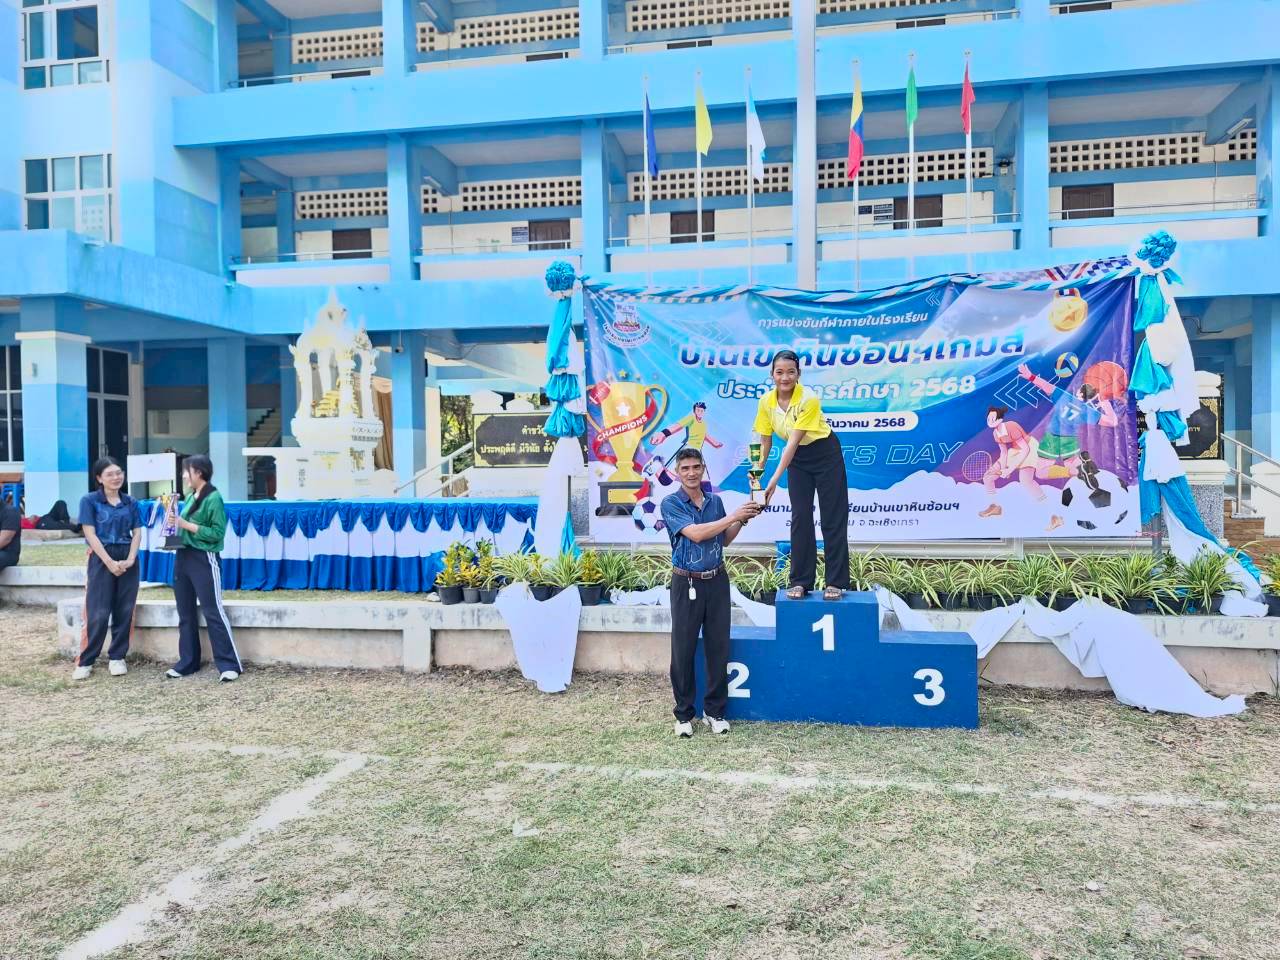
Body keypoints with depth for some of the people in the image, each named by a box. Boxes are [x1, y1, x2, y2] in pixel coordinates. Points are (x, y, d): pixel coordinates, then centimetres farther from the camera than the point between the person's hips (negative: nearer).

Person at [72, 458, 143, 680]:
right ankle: (85, 661, 5)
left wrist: (130, 559, -9)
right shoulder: (89, 500, -2)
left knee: (124, 611, 4)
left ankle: (117, 657, 14)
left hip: (127, 559, 3)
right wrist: (110, 562, -13)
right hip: (101, 558, -3)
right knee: (98, 613, -5)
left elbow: (137, 533, 7)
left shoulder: (131, 502, 9)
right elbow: (90, 534, -7)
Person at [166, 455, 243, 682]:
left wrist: (187, 525, -17)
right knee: (185, 613, 12)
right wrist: (175, 522, 2)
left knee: (213, 612, -8)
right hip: (183, 557, 8)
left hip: (204, 559, -8)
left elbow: (218, 532, -15)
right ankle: (187, 662, 22)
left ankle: (230, 664, -4)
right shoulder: (190, 497, 12)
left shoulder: (214, 498, -10)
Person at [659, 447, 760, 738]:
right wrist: (733, 516, -19)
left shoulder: (715, 501, 8)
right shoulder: (671, 503, -7)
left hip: (717, 581, 4)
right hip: (686, 583, -4)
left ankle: (715, 711, 21)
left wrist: (742, 520, 0)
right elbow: (695, 534, -19)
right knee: (683, 650, 3)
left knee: (718, 648, 8)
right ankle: (684, 714, 16)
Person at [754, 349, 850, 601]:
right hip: (797, 459, 4)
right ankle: (801, 582, 9)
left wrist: (774, 480, -35)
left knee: (833, 519, -1)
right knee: (800, 519, 3)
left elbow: (793, 442, -31)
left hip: (826, 455, -4)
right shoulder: (766, 402, -11)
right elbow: (765, 441, -3)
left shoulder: (809, 399, -27)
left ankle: (836, 582, 6)